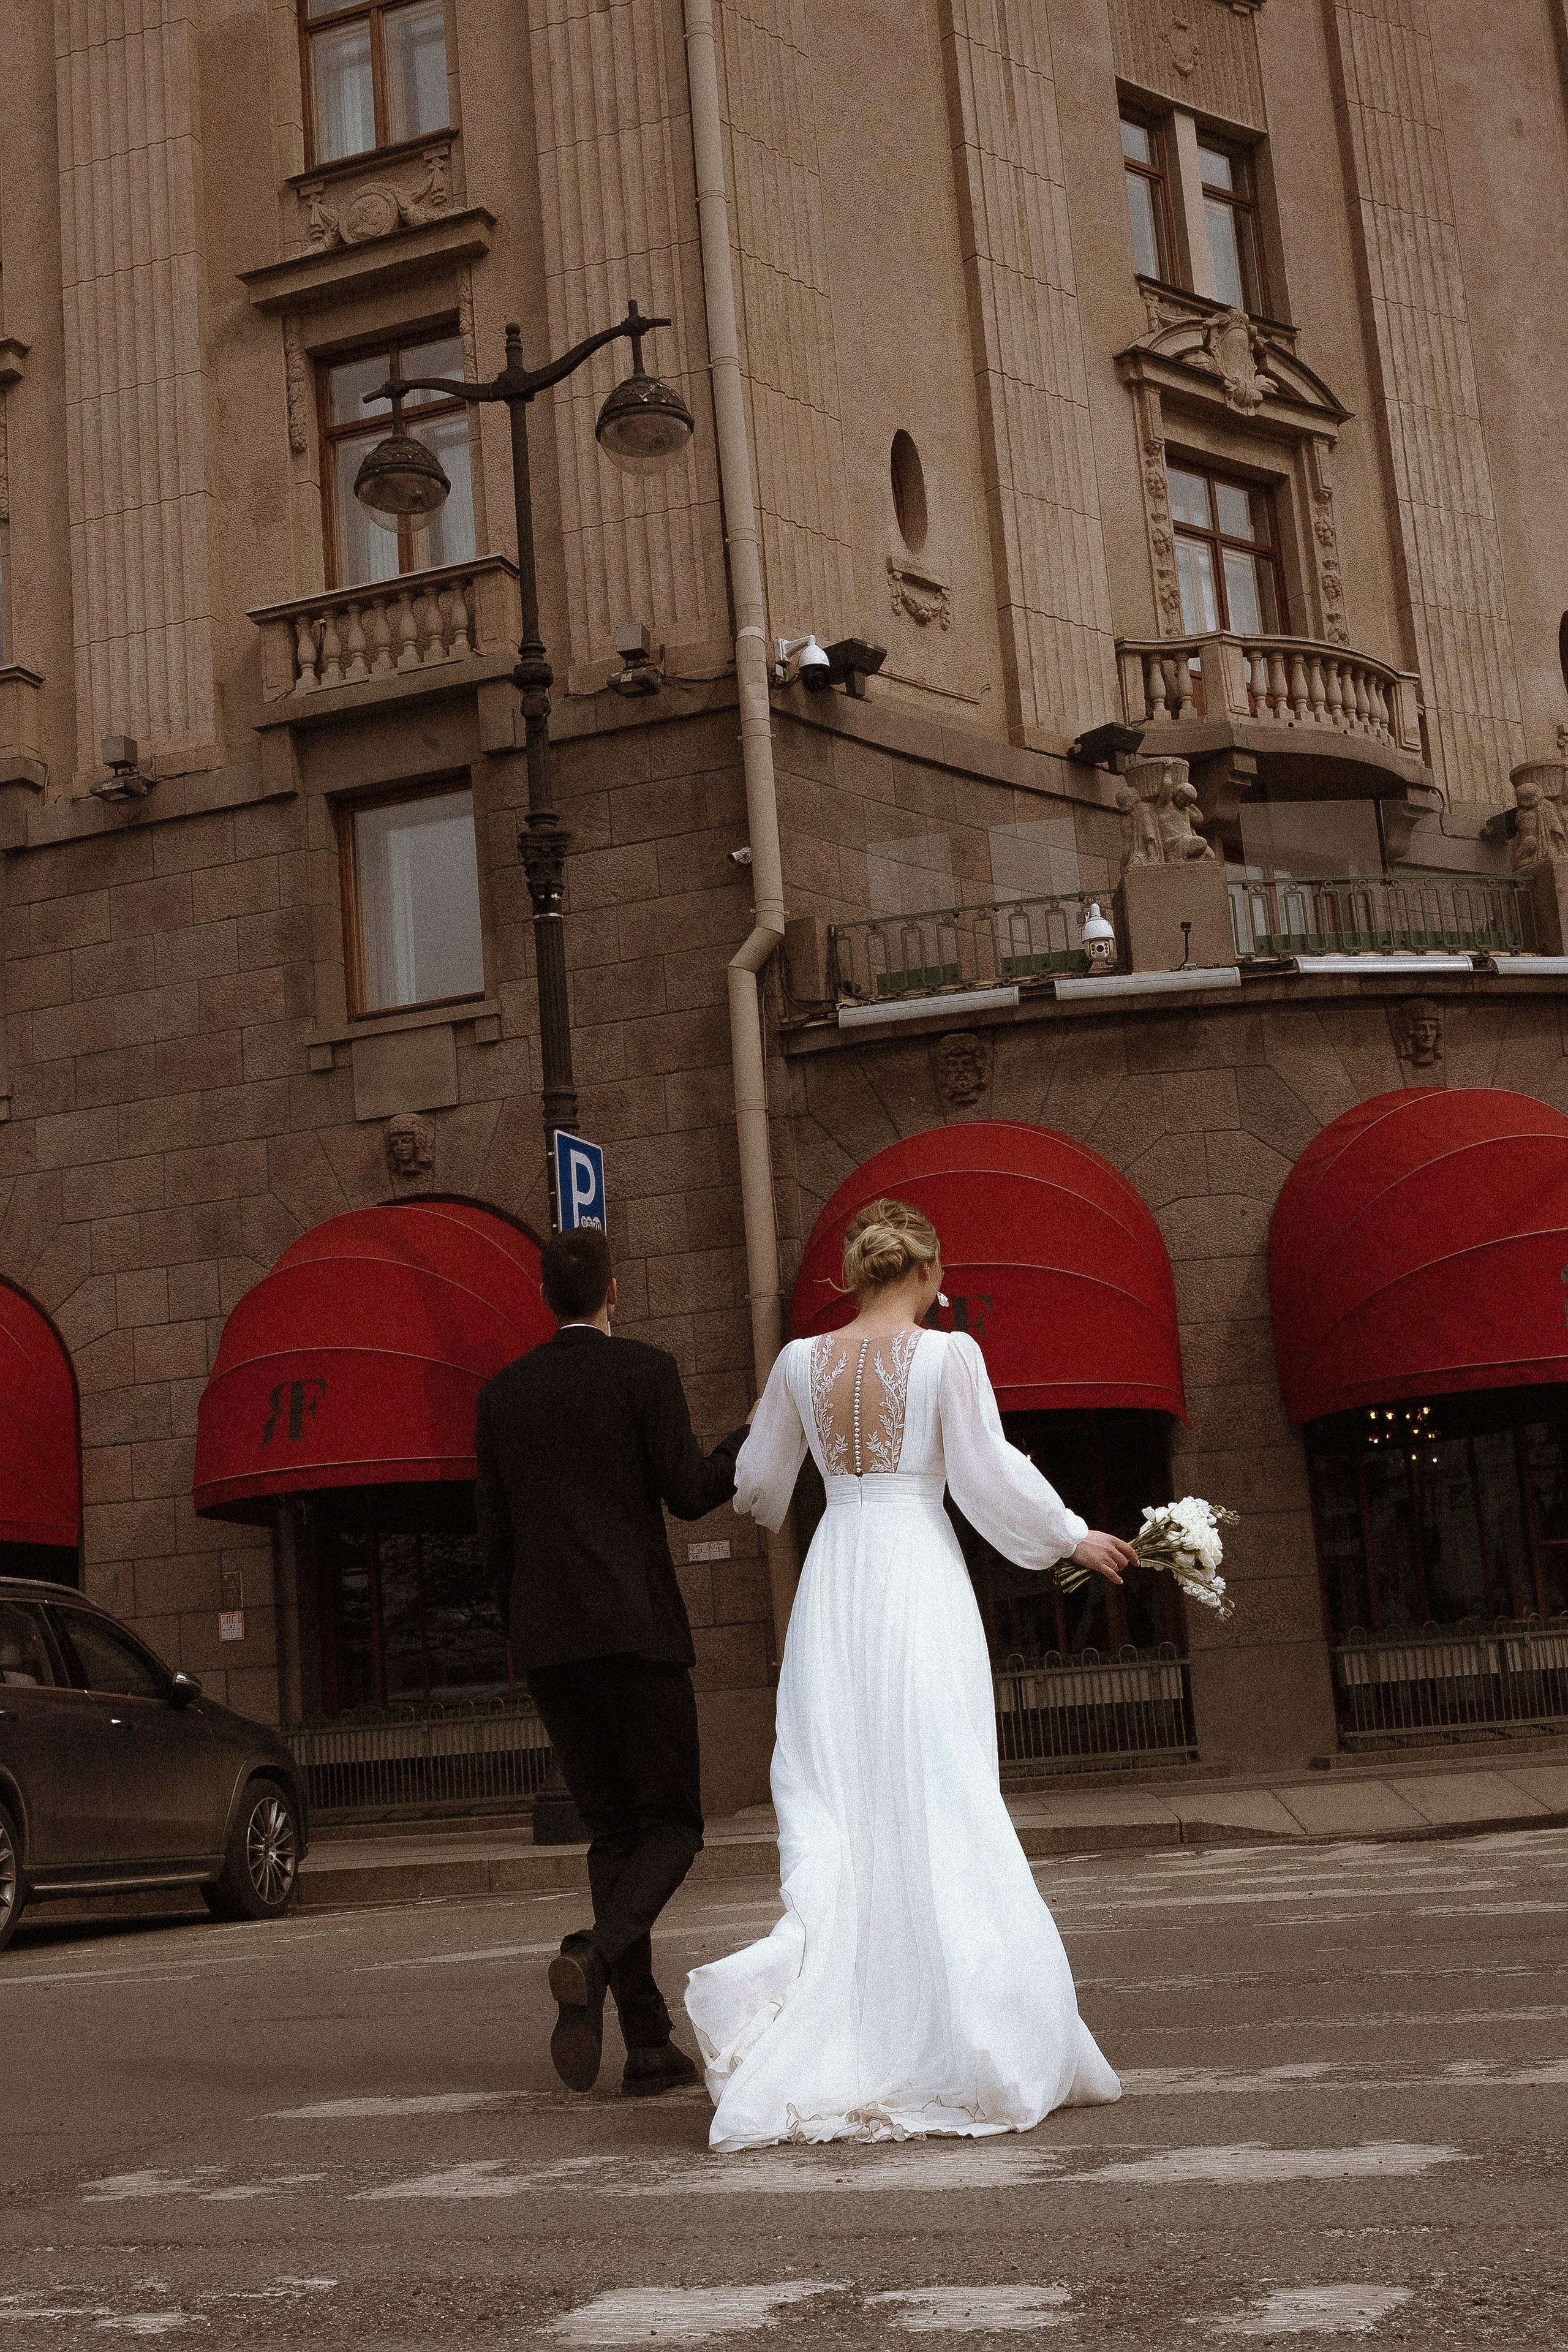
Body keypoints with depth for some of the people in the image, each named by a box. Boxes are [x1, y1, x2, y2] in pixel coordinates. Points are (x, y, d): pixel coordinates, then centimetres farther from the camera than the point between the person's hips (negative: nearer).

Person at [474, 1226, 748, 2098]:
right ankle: (596, 1956, -25)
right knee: (672, 1825, 4)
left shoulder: (503, 1393, 11)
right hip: (635, 1626, -4)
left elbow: (495, 1530, 10)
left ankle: (649, 2043, 4)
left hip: (547, 1641, 5)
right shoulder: (646, 1371, -3)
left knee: (613, 1829, 11)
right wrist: (753, 1438, 9)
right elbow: (691, 1494, -7)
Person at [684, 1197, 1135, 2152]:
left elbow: (758, 1483, 14)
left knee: (834, 1799, 7)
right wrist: (1075, 1536, 7)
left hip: (834, 1580, 3)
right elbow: (989, 1475, -7)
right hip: (920, 1573, -3)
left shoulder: (802, 1362, 6)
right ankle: (964, 2044, 6)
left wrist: (765, 1498, 37)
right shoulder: (949, 1355, -5)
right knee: (933, 1804, 2)